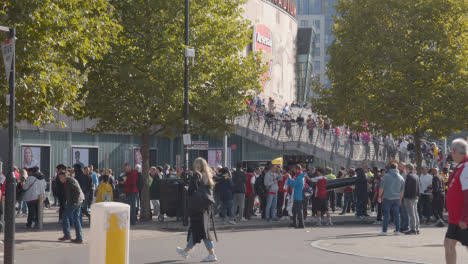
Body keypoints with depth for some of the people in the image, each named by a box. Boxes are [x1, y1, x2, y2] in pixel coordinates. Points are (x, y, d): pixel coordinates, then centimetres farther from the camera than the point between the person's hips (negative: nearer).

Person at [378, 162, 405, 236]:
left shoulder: (386, 176, -6)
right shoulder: (400, 177, 7)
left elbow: (382, 187, -7)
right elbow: (402, 190, 11)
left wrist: (379, 196, 3)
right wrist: (400, 199, 19)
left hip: (387, 197, -4)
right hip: (396, 198, 4)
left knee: (386, 214, -4)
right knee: (396, 214, 8)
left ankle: (384, 230, -7)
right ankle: (397, 230, 9)